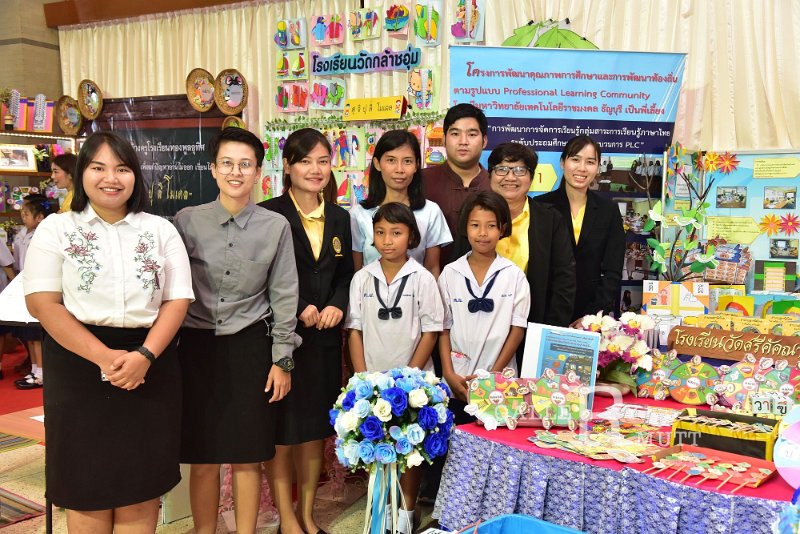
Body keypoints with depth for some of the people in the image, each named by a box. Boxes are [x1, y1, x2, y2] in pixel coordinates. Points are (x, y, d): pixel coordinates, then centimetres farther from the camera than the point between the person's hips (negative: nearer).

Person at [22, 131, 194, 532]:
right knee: (87, 485, 6)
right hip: (79, 365, -1)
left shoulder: (160, 230, 8)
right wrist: (104, 357, -16)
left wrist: (144, 355, -14)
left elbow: (177, 300, 2)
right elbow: (42, 303, -6)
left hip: (150, 365, 2)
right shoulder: (56, 228, 3)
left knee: (142, 485, 6)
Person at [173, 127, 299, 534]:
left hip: (250, 347, 0)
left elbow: (283, 295, 2)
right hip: (198, 346, 0)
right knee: (203, 458, 8)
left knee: (247, 456, 8)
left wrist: (281, 360, 1)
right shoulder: (187, 221, 0)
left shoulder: (276, 226, 0)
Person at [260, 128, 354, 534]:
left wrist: (337, 306, -6)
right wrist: (299, 310, -15)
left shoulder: (340, 218, 11)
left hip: (324, 339, 5)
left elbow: (346, 275, 13)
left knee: (317, 426, 12)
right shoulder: (268, 215, -7)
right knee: (280, 428, 4)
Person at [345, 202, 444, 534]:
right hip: (371, 380, 2)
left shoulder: (422, 279, -6)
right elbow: (355, 330, 2)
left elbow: (430, 332, -6)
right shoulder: (362, 279, 0)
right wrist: (362, 378, -6)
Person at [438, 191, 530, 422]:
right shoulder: (450, 273, 2)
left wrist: (494, 374, -7)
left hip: (500, 383, -1)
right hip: (456, 383, 1)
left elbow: (517, 329, -1)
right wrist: (449, 374, -5)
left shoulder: (514, 276, -1)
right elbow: (444, 328, 4)